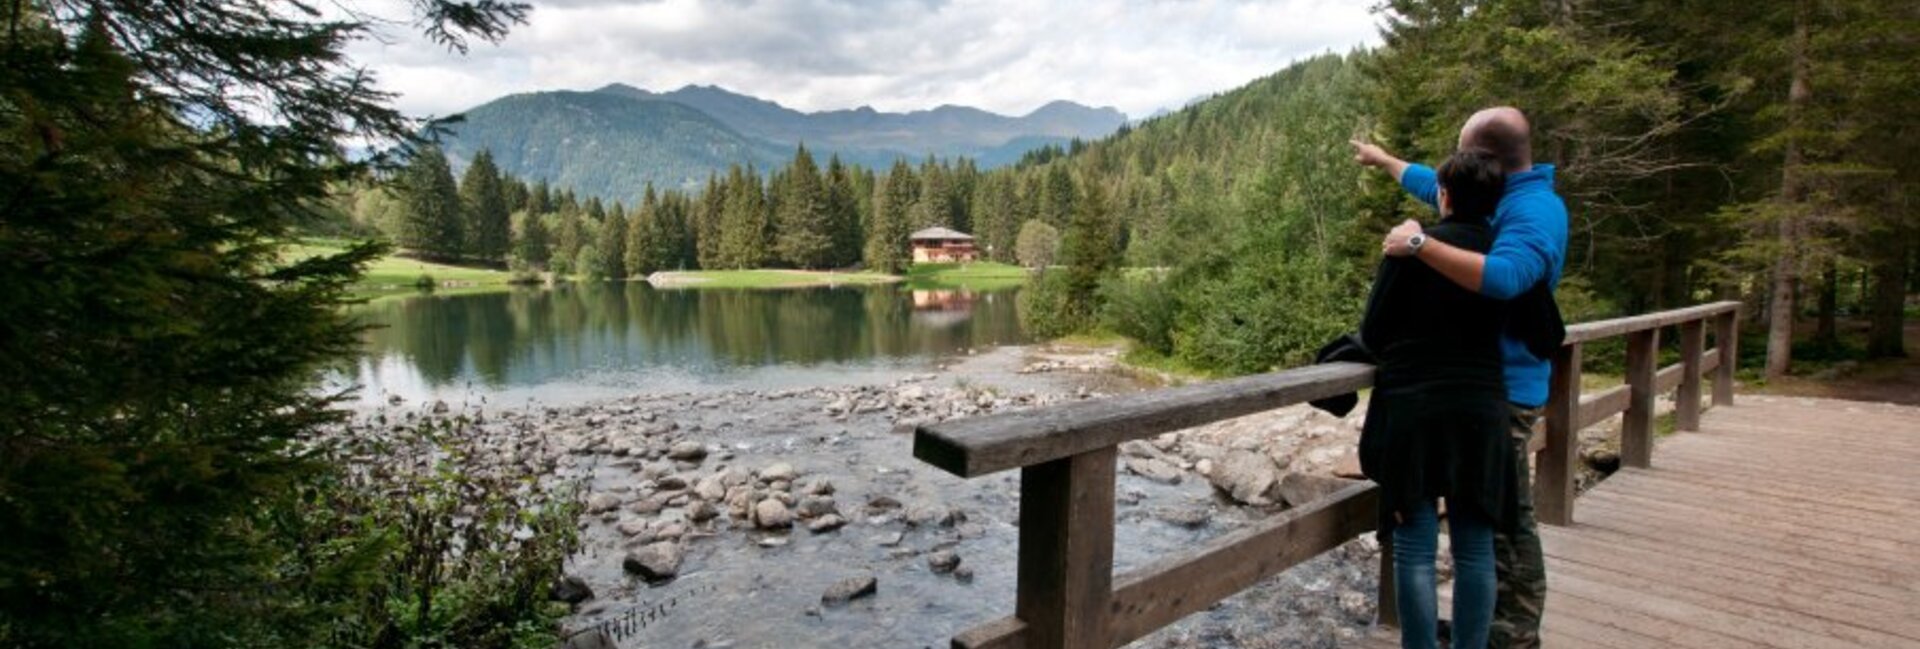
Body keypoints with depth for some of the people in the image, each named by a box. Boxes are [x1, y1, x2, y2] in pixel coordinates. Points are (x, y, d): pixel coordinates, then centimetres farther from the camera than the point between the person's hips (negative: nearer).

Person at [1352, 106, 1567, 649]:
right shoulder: (1493, 196, 12)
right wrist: (1383, 160, 42)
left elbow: (1503, 277, -36)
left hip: (1502, 384, -10)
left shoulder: (1533, 210, -17)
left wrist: (1420, 244, -33)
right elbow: (1434, 185, 31)